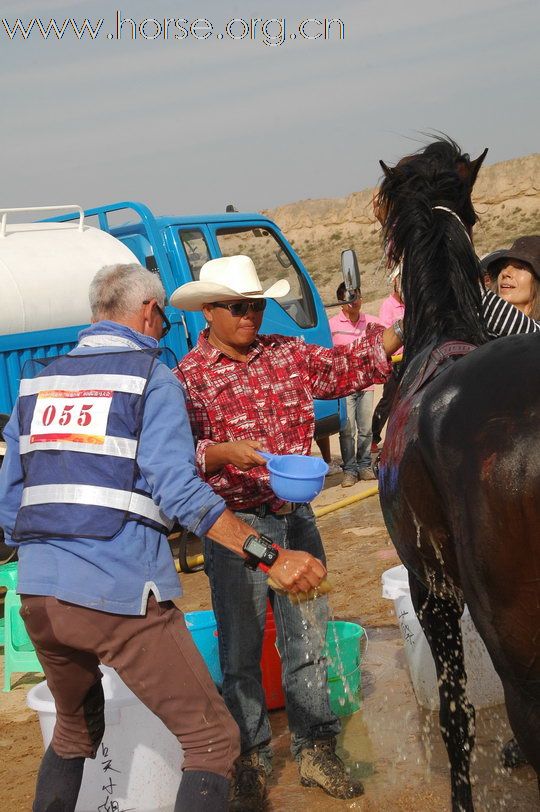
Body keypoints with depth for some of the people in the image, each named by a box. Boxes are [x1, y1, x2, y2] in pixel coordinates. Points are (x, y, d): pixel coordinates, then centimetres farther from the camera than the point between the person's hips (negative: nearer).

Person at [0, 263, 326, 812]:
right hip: (120, 596, -7)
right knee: (211, 739, 2)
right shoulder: (151, 379, -3)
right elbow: (179, 492, -17)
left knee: (74, 731, 30)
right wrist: (272, 558, -19)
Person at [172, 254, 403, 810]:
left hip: (297, 516, 4)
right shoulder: (188, 378, -7)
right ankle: (249, 763, 23)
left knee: (308, 639, 12)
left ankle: (315, 750, 27)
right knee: (241, 650, 7)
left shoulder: (289, 353, 6)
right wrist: (225, 452, -30)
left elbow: (350, 366, 6)